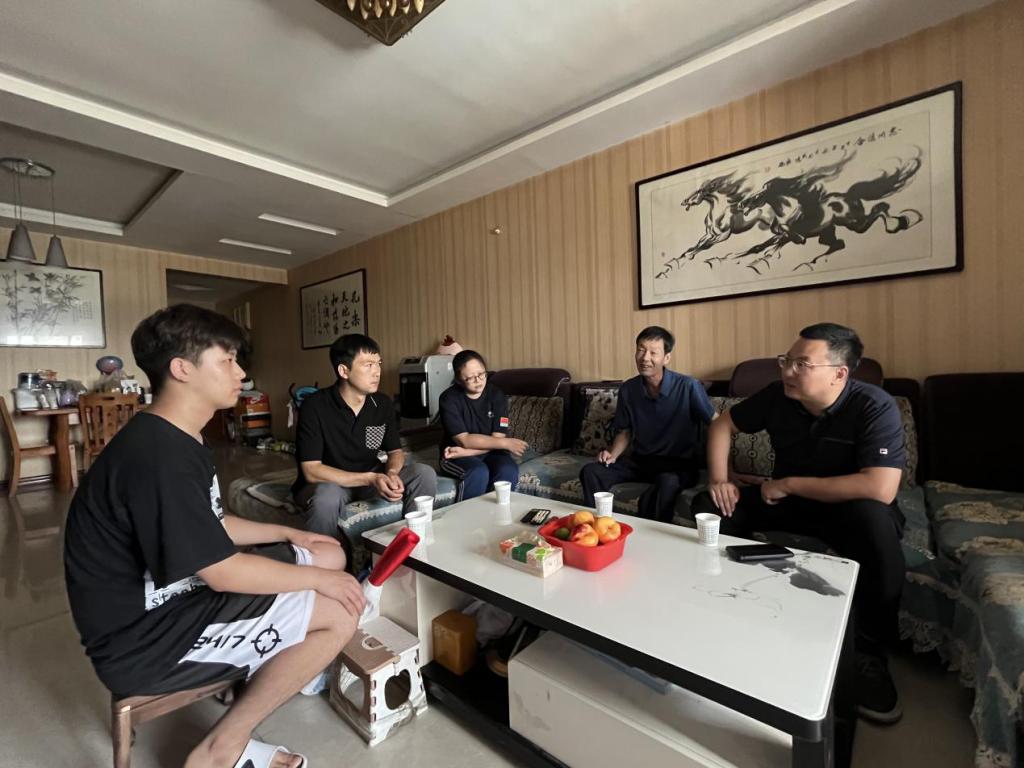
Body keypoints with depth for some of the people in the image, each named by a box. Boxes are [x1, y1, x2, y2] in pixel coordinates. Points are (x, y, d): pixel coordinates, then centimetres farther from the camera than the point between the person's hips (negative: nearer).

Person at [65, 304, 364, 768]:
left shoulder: (174, 439, 5)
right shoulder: (158, 455, -28)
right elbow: (224, 573, -26)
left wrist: (288, 534, 8)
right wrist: (316, 578, -14)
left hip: (173, 595, 9)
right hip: (145, 637, -9)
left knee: (331, 556, 6)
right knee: (339, 611, -17)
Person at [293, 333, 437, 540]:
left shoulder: (383, 404, -5)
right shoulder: (314, 406, -19)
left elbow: (395, 451, 5)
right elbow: (311, 470, -20)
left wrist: (391, 473, -20)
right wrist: (371, 479, -29)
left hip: (371, 479, 4)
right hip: (326, 483, -3)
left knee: (424, 474, -17)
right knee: (327, 497, -38)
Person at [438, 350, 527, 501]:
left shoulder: (497, 395, -6)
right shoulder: (449, 399, -14)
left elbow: (497, 438, -11)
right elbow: (464, 440, -19)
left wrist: (465, 452, -25)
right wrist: (506, 443, -23)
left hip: (489, 452, 3)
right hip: (455, 455, -2)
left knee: (508, 470, -28)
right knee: (479, 472, -33)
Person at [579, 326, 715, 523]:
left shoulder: (688, 387, -16)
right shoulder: (627, 389, -2)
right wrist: (613, 455, -8)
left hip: (679, 464, -4)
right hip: (640, 460, 4)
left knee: (667, 482, -38)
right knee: (591, 472, -17)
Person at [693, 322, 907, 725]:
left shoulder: (874, 407, -25)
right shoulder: (777, 395, -12)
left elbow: (881, 489, -36)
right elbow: (723, 424, 1)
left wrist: (789, 484, -28)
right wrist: (718, 479, -12)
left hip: (848, 506, -4)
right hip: (786, 498, 4)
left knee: (876, 522, -38)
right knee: (708, 506, -12)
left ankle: (869, 653, -18)